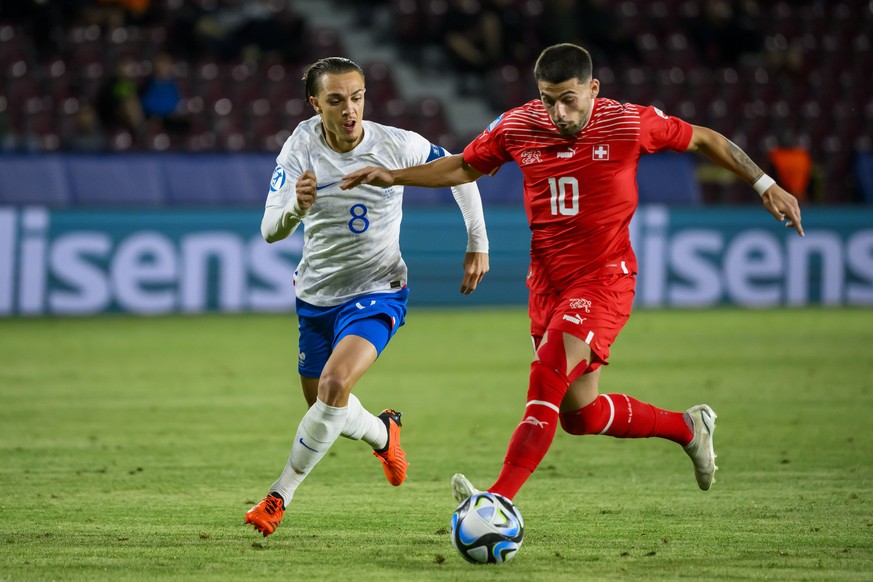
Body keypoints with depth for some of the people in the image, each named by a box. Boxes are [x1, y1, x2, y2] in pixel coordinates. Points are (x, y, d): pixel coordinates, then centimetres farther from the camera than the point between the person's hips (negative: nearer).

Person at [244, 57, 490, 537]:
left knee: (334, 385, -25)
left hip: (377, 293, -3)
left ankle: (280, 496, -12)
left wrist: (478, 243, 3)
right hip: (315, 295, 3)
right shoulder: (301, 146, -14)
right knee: (322, 404, 16)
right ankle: (383, 434, 51)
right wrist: (295, 208, -44)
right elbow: (270, 231, -22)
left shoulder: (398, 145, -16)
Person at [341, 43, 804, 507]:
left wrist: (765, 185, 3)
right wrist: (392, 177, 6)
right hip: (547, 282, 5)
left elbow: (704, 140, 3)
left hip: (604, 277, -5)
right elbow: (465, 168, 15)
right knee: (580, 415, 10)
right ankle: (687, 426, 34)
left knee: (547, 377, -25)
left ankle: (499, 499, -32)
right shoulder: (516, 128, -1)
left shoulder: (628, 124, -11)